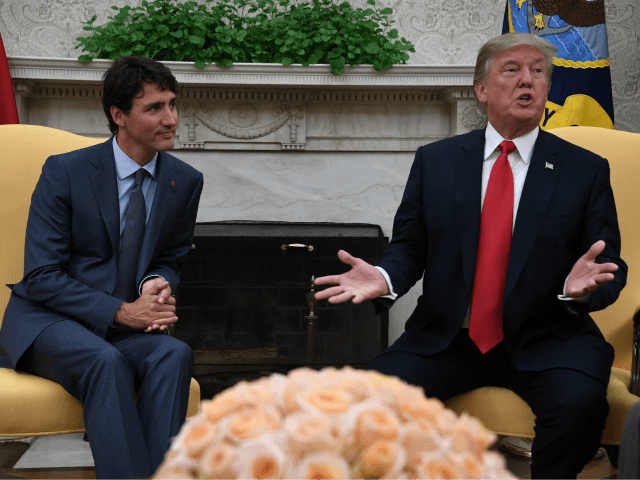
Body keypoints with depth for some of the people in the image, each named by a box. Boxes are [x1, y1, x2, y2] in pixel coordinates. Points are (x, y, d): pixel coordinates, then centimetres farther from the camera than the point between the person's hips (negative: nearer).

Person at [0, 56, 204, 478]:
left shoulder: (185, 181, 4)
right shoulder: (65, 171, -9)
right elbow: (40, 277, -11)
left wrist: (158, 283, -9)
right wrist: (121, 311, -22)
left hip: (125, 327, 4)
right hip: (47, 321, -3)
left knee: (175, 354, -30)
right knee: (107, 361, -36)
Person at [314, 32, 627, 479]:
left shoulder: (587, 170, 5)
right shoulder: (435, 161, 9)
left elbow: (612, 264, 4)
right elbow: (409, 246, 11)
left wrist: (581, 286, -20)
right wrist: (384, 278, -12)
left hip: (547, 342, -1)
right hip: (446, 338, 1)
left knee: (580, 401, -31)